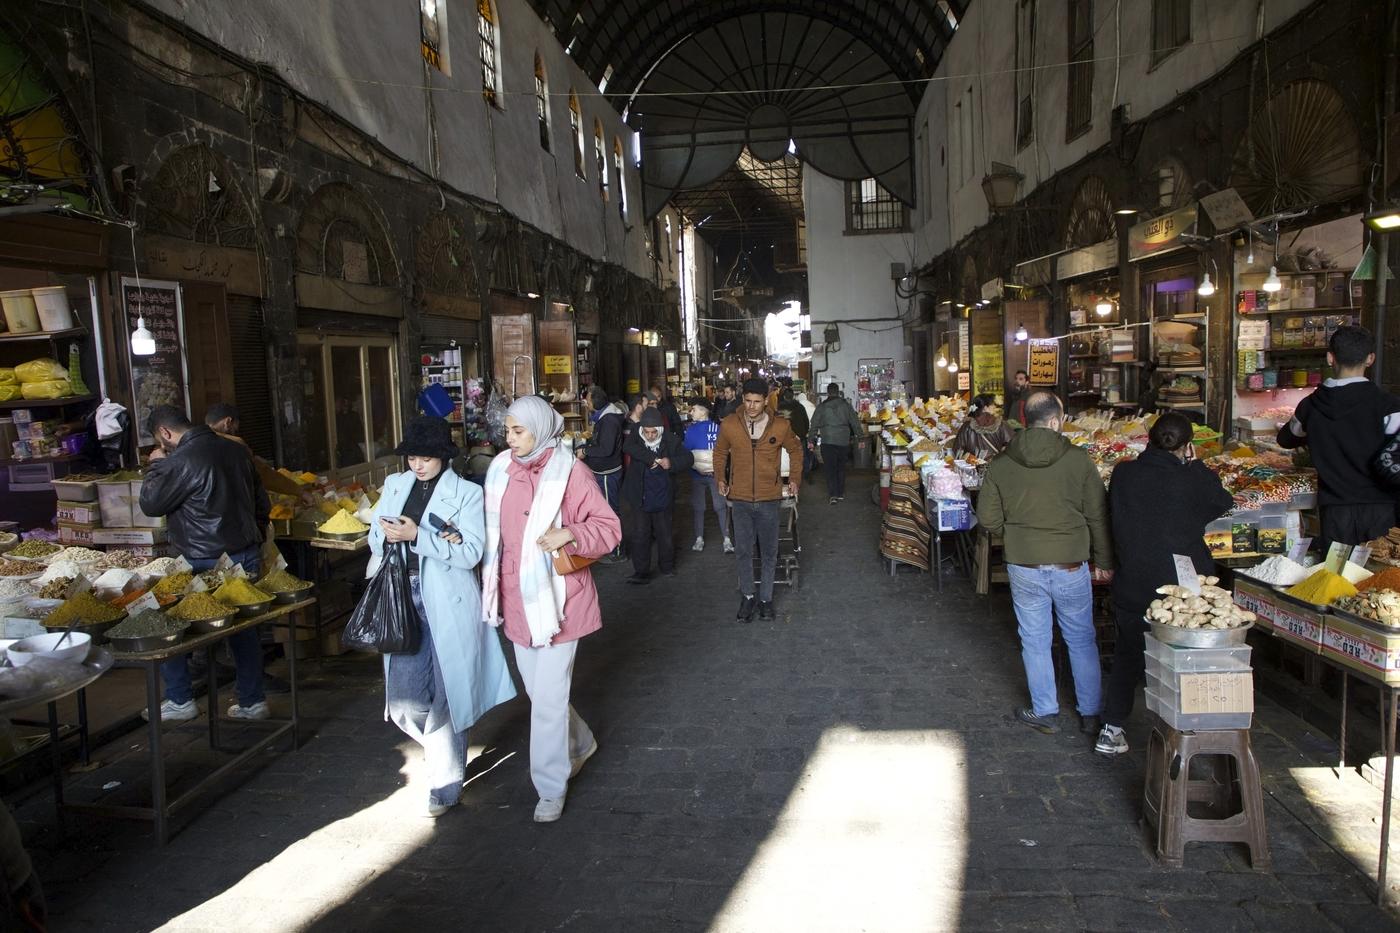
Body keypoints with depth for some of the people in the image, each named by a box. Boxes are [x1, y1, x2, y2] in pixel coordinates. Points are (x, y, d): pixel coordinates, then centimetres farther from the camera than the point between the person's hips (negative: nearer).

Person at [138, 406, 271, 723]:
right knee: (244, 630, 14)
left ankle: (180, 701, 18)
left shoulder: (181, 461, -16)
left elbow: (150, 504, -7)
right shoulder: (235, 450, 8)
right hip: (247, 558, 7)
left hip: (207, 563, -7)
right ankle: (252, 701, 21)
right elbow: (262, 503, 14)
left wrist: (156, 466, 6)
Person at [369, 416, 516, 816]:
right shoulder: (395, 485, 10)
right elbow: (375, 541, 11)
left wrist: (417, 536, -21)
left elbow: (470, 553, -13)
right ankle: (442, 749, 34)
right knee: (405, 700, 3)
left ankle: (445, 785, 23)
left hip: (447, 606, -4)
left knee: (446, 696, 4)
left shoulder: (466, 493, -5)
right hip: (404, 602, 4)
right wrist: (387, 534, -12)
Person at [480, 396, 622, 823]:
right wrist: (492, 587, 6)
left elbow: (609, 527, -9)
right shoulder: (500, 469, 4)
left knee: (548, 698, -1)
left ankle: (551, 788, 17)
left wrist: (569, 534, -26)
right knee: (538, 689, 18)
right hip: (516, 599, 6)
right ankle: (580, 742, 44)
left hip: (555, 598, -6)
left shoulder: (569, 472, -12)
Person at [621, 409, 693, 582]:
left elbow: (688, 458, -7)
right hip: (640, 499, 0)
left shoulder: (671, 441, -5)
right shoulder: (635, 439, -5)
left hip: (663, 498, 0)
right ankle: (641, 571, 10)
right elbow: (630, 448, -27)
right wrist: (652, 459, -32)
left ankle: (667, 565, 34)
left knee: (665, 534, 13)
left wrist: (672, 463, -26)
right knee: (640, 535, 1)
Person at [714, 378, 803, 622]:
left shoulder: (780, 426, -7)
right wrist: (720, 477, 5)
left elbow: (795, 451, 12)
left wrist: (795, 478, 9)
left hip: (769, 499, 0)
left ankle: (766, 598, 25)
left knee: (769, 553, 10)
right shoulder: (729, 425, -6)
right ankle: (747, 596, 24)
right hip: (740, 499, 0)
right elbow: (720, 452, 13)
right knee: (743, 551, 7)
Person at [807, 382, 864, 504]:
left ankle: (833, 495, -11)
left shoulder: (821, 407, 1)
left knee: (830, 469, 0)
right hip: (843, 441, 2)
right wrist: (860, 436, 19)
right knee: (841, 468, 15)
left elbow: (814, 424, 4)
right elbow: (855, 422, 8)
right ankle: (841, 493, 20)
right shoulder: (846, 405, 4)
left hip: (827, 441, -2)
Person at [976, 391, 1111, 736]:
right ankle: (1091, 714, 27)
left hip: (1023, 566, 1)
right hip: (1071, 567, -1)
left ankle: (1045, 713, 26)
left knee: (1035, 641, 14)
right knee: (1082, 640, 16)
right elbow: (1098, 516, -3)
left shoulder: (1000, 464, -5)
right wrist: (1103, 560, 9)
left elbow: (989, 519, -1)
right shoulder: (1078, 460, -10)